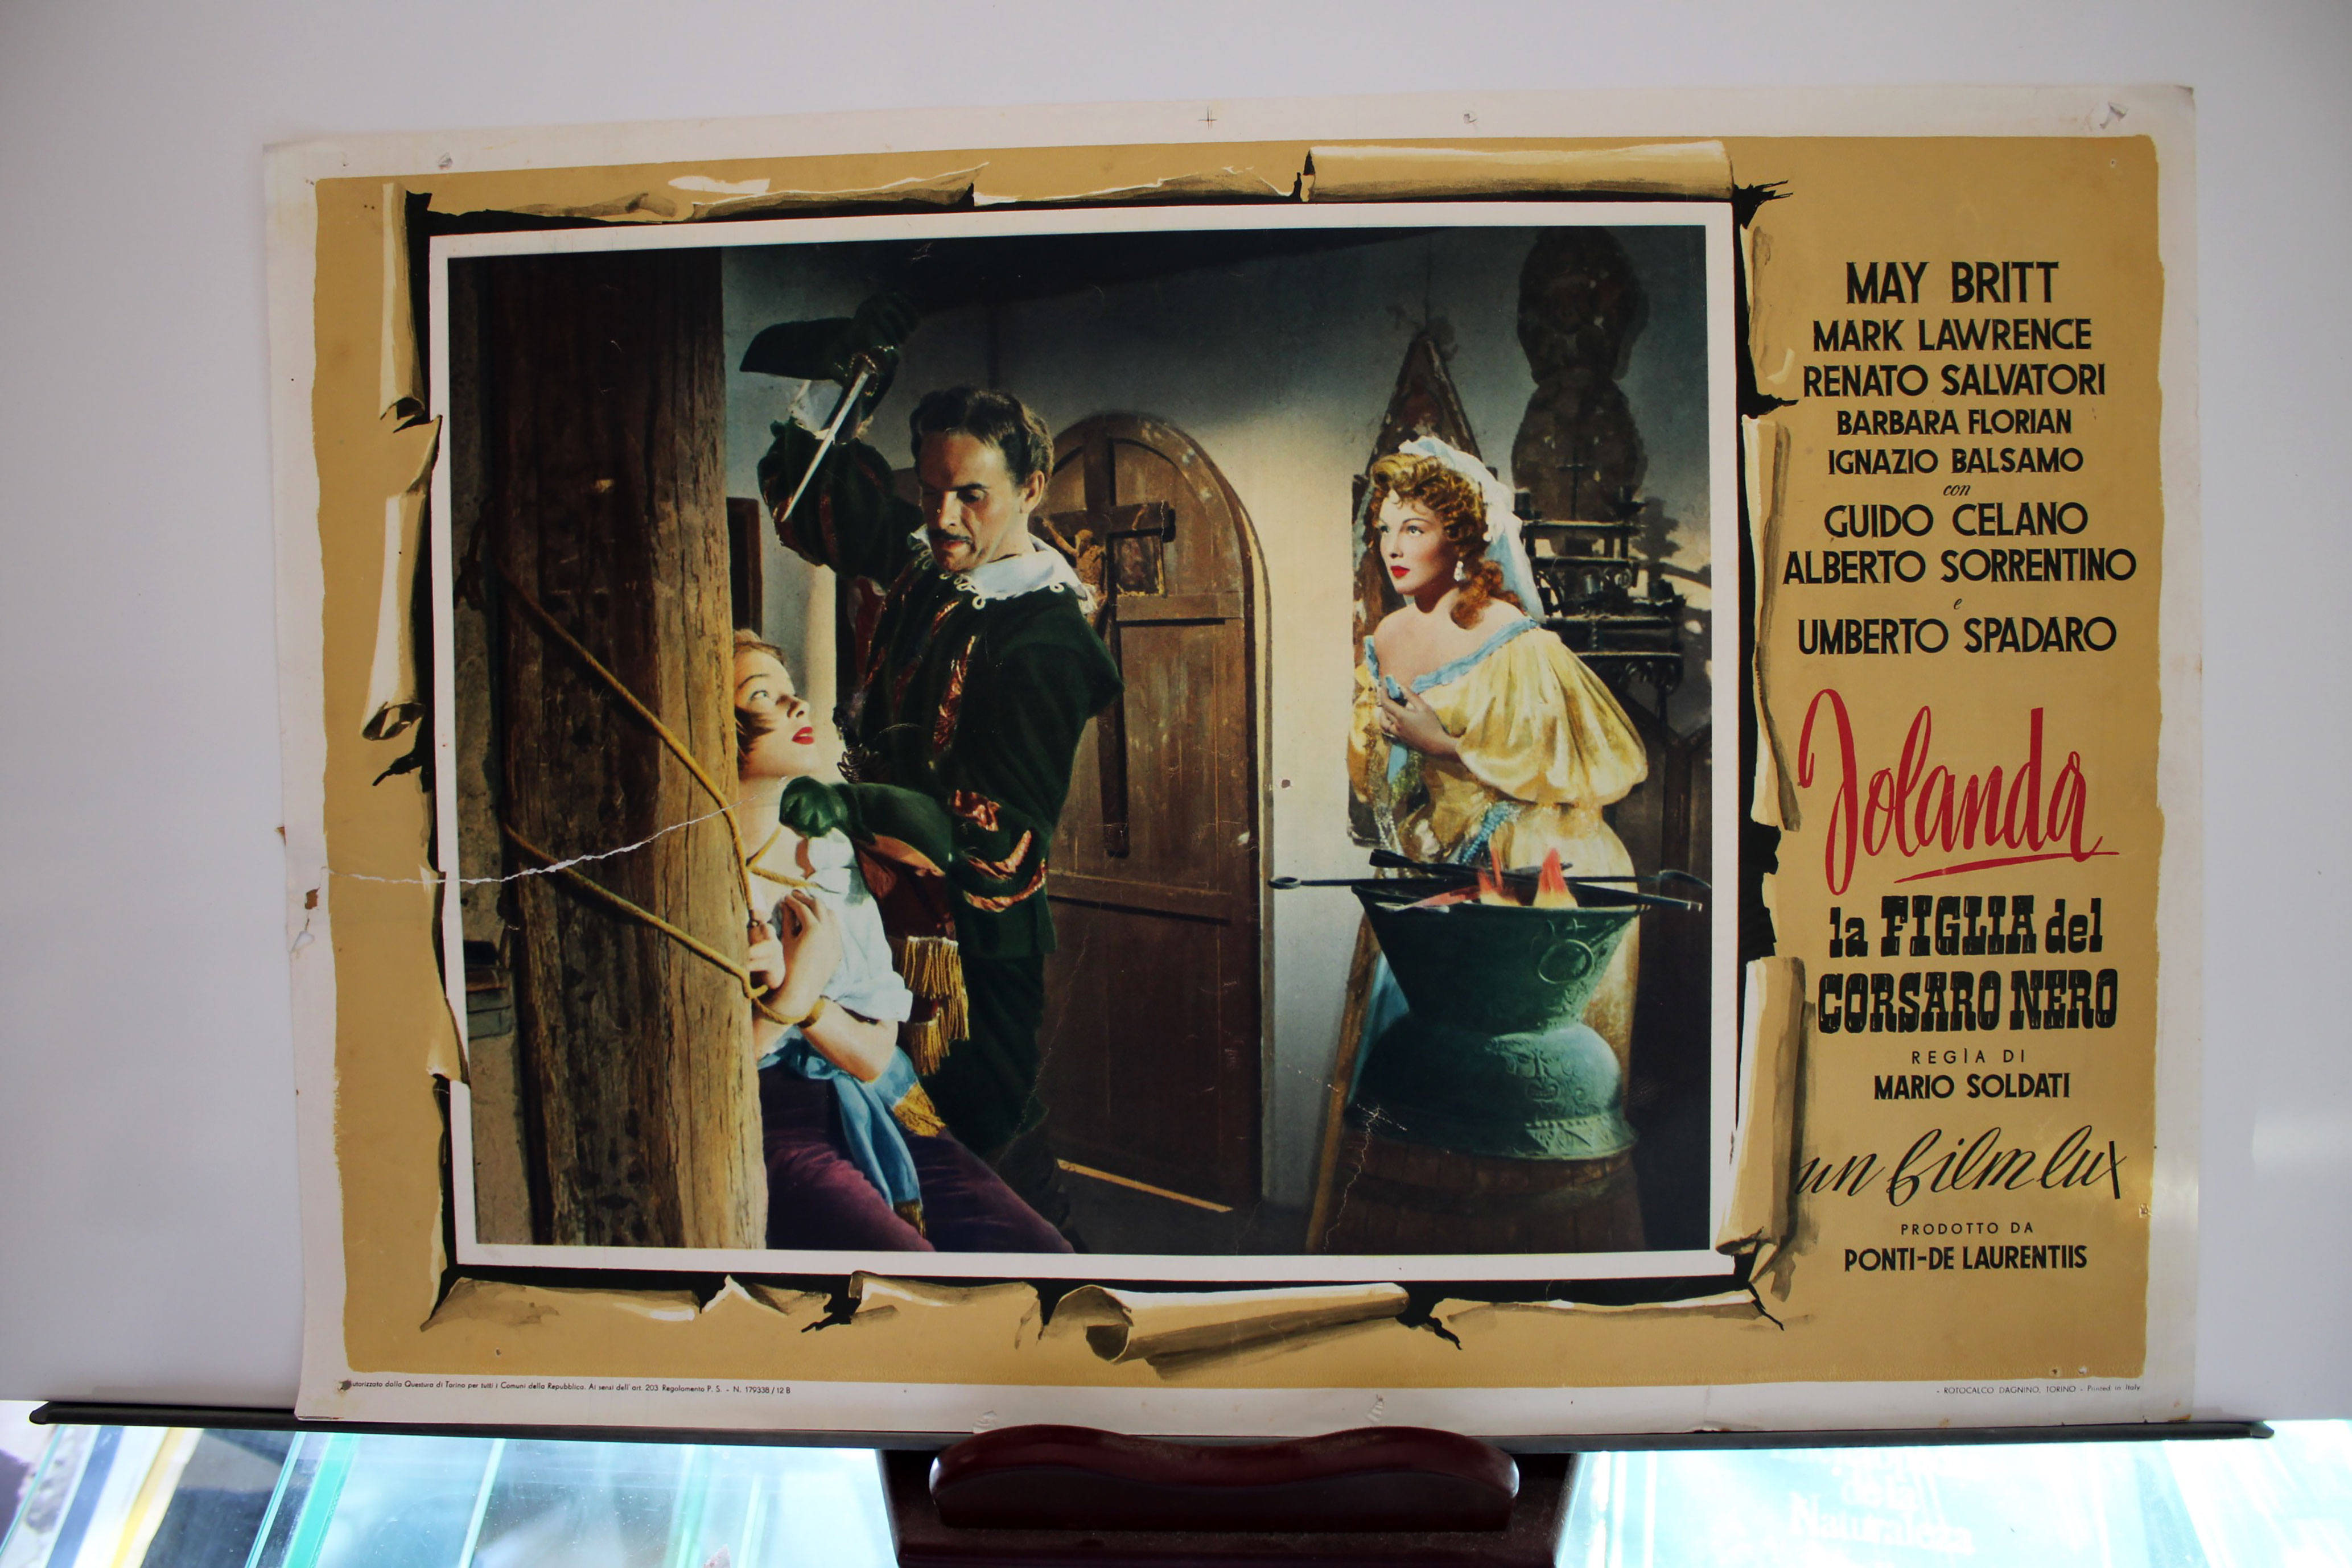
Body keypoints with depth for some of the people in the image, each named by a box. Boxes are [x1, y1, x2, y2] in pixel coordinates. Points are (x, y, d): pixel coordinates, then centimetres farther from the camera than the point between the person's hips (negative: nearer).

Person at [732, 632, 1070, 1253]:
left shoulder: (831, 852, 9)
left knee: (1043, 1250, -14)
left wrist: (795, 991, -8)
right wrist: (788, 998, -18)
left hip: (873, 1111, 6)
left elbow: (874, 1055, 6)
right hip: (762, 1126, -5)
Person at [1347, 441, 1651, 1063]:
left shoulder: (1514, 643, -15)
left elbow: (1565, 765, -18)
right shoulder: (1384, 640, 6)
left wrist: (1445, 744, -19)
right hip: (1432, 867, 6)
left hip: (1525, 866, -6)